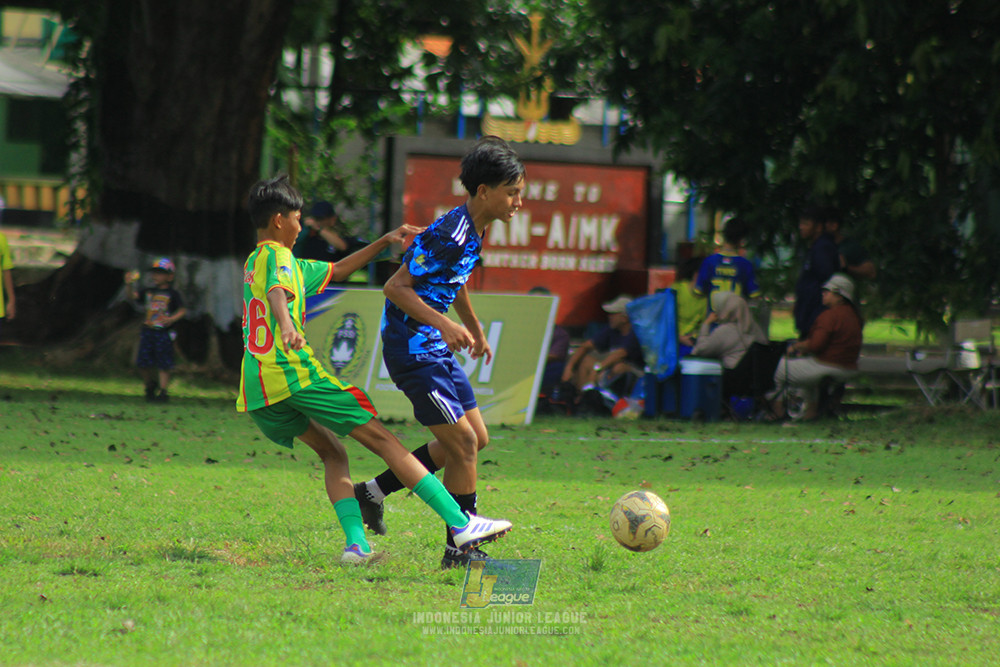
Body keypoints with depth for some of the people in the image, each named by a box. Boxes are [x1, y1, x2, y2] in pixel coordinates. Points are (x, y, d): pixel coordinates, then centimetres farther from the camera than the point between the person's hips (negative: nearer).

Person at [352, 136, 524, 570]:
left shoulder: (475, 231, 7)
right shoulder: (450, 234, -23)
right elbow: (395, 287, -24)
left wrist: (475, 330, 36)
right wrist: (444, 324, -32)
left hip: (436, 347, 10)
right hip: (412, 349, -10)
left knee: (475, 438, 13)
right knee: (463, 443, -10)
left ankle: (375, 490, 20)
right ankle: (459, 548, -1)